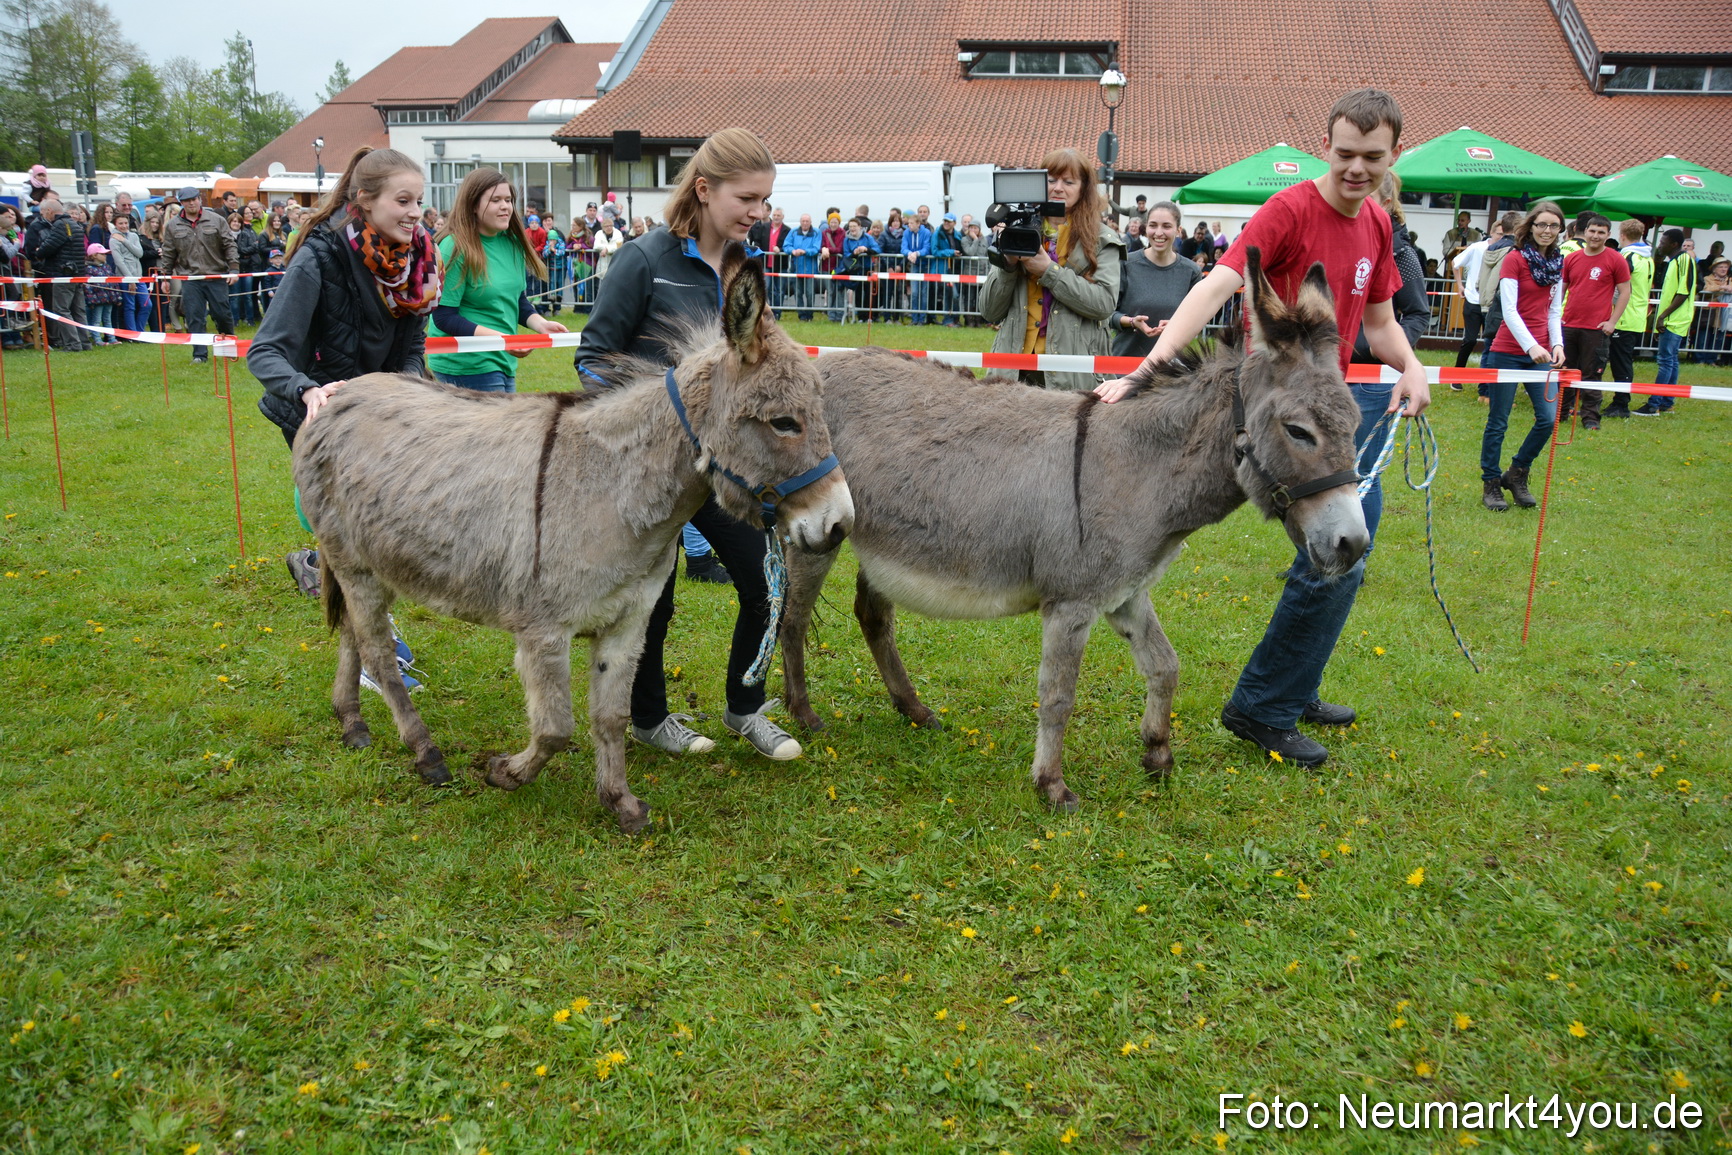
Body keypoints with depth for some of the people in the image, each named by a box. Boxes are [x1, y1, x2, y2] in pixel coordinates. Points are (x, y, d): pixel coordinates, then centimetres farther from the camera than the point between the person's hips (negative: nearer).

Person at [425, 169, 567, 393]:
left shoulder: (512, 243, 7)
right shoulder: (454, 248, -14)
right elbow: (444, 317, -17)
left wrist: (541, 324, -5)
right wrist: (500, 338, -27)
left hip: (505, 363, 7)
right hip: (468, 366, -7)